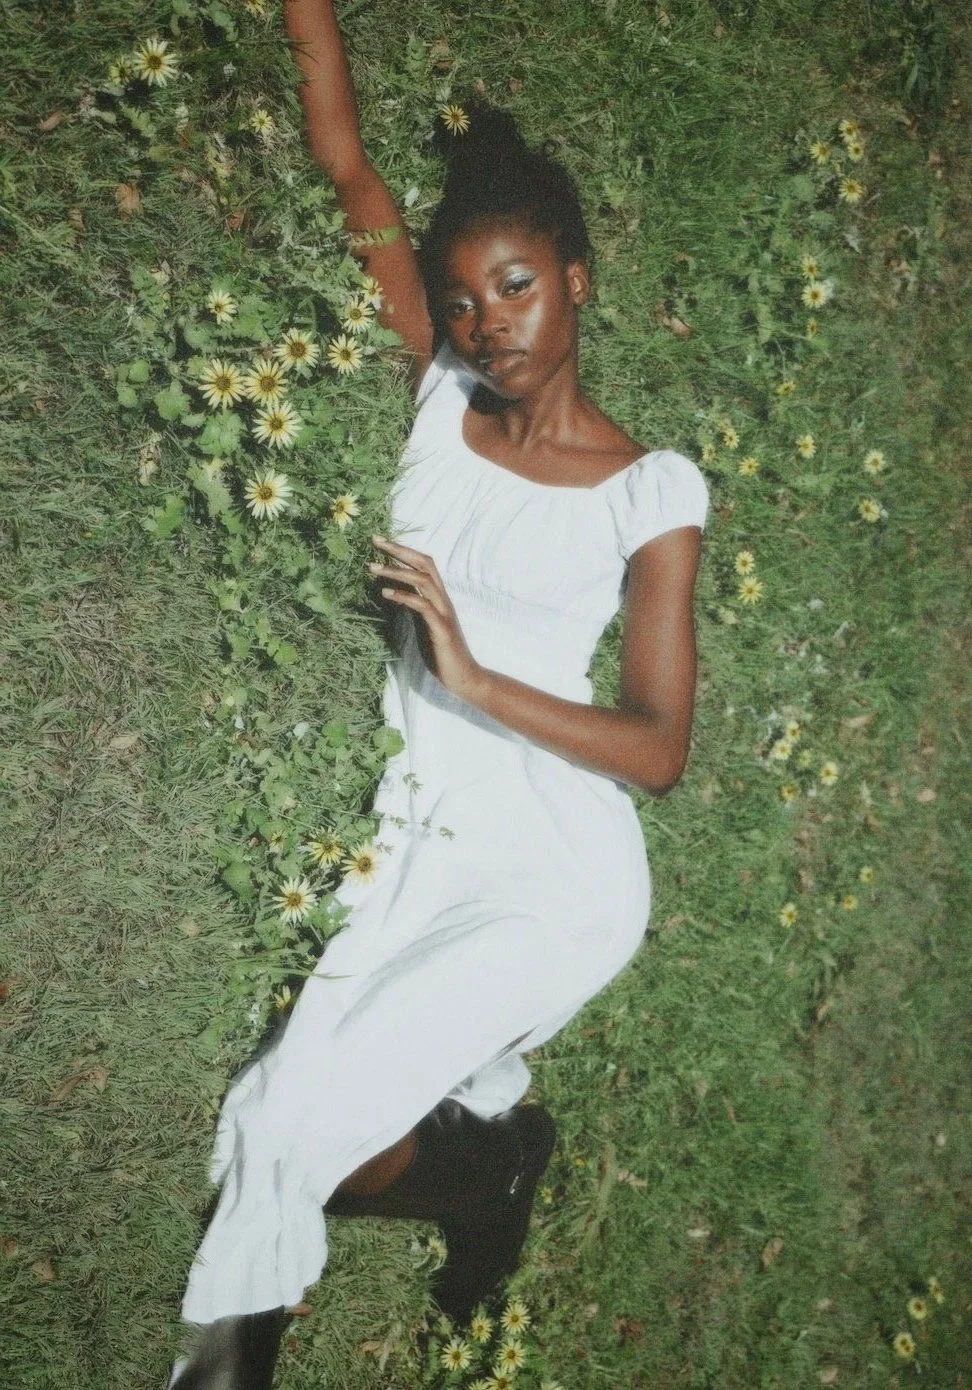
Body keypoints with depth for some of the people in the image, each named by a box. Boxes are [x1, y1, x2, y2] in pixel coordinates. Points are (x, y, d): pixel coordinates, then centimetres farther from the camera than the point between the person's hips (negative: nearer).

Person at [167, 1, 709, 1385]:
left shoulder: (650, 490, -6)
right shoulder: (444, 403, 4)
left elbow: (663, 748, -10)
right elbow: (351, 171, 4)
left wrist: (479, 681, -21)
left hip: (556, 872, -4)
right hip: (418, 846, 5)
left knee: (300, 1121, -14)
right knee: (297, 1119, -7)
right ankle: (495, 1149, 23)